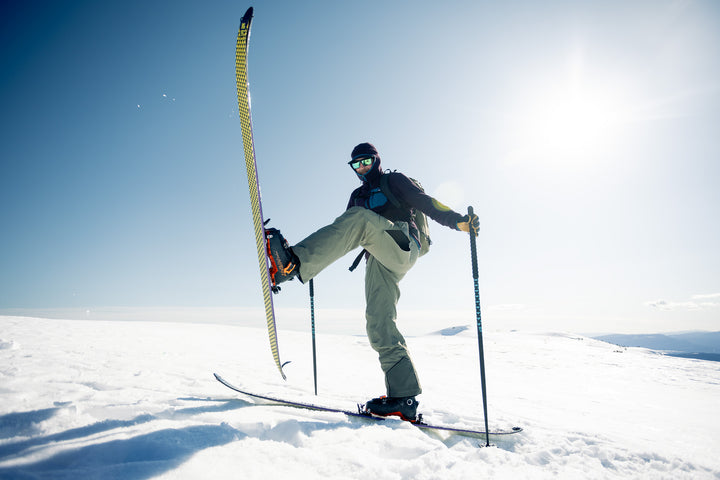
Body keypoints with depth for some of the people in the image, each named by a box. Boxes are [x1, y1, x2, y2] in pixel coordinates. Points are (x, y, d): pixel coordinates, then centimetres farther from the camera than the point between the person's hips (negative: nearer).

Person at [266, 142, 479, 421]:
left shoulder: (394, 181, 17)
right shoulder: (358, 196, 33)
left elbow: (424, 202, 3)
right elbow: (343, 233, 32)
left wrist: (457, 220, -13)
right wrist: (315, 253, 21)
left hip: (403, 247, -6)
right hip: (378, 261, 6)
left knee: (360, 218, -33)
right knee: (379, 325, -10)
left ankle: (296, 262, -48)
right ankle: (404, 398, -11)